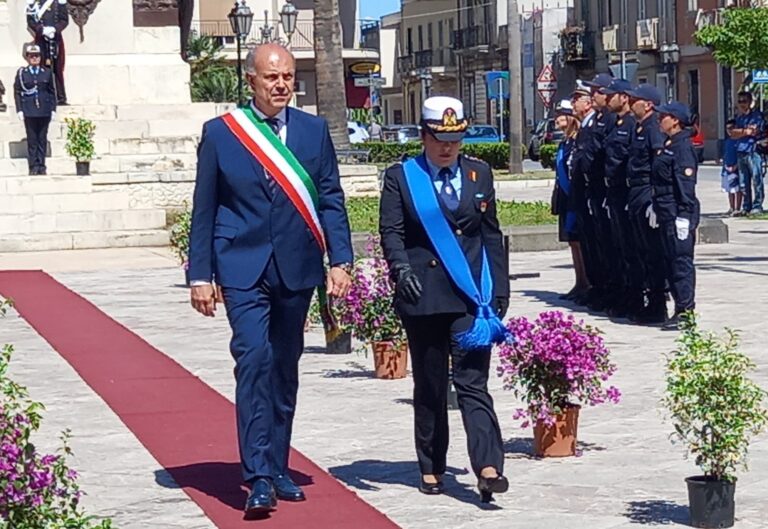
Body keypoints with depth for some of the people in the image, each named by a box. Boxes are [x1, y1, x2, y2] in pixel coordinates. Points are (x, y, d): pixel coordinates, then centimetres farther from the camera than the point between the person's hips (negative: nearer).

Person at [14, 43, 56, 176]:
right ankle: (33, 166, 2)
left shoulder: (47, 73, 8)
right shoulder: (21, 73, 4)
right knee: (32, 140, 0)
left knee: (42, 139, 3)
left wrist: (53, 109, 3)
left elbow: (52, 92, 9)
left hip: (44, 111, 1)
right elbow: (17, 92, 3)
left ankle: (41, 166, 7)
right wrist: (19, 110, -4)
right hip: (29, 112, -1)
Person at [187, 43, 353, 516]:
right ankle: (258, 477, -17)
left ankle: (278, 469, 21)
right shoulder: (220, 133, 2)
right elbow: (204, 210, 3)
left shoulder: (314, 130, 8)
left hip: (297, 267, 3)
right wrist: (201, 274, -1)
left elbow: (331, 199, 7)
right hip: (243, 268, -3)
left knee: (285, 368, 10)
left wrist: (340, 260, -4)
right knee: (254, 358, -16)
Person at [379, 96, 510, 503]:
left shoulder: (479, 174, 12)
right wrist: (401, 268, -23)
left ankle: (488, 467, -16)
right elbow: (391, 231, -4)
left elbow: (492, 235, 13)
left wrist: (499, 290, 7)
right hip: (423, 296, -1)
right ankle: (431, 468, 18)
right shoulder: (400, 177, 4)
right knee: (429, 386, 7)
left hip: (472, 295, 1)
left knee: (472, 381, -9)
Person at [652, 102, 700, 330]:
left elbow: (686, 184, -18)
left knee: (681, 261, -7)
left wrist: (684, 216, -22)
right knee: (671, 260, 12)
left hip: (679, 214, -10)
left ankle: (686, 311, -4)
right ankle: (680, 308, 17)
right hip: (666, 214, 10)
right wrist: (656, 208, 19)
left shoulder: (683, 147, -13)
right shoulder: (668, 146, 16)